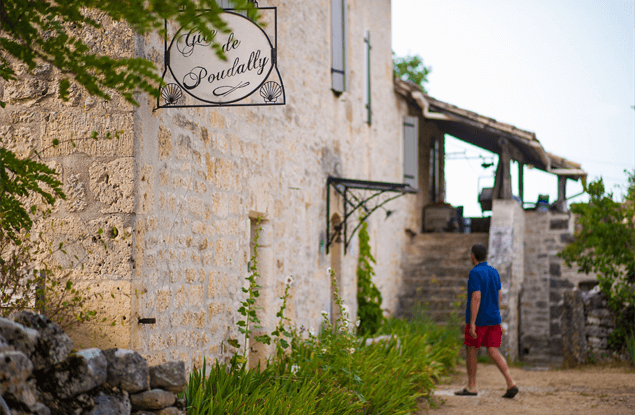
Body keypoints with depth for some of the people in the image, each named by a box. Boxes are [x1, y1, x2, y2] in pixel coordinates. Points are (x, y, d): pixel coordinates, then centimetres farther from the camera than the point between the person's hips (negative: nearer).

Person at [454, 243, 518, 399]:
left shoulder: (475, 273, -16)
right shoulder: (494, 272, 8)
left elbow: (476, 298, -22)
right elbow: (499, 296, 15)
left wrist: (472, 323, -23)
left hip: (477, 320, -6)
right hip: (493, 320, 6)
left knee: (471, 349, 9)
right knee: (493, 352, 3)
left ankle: (471, 387, 15)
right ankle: (510, 383, -12)